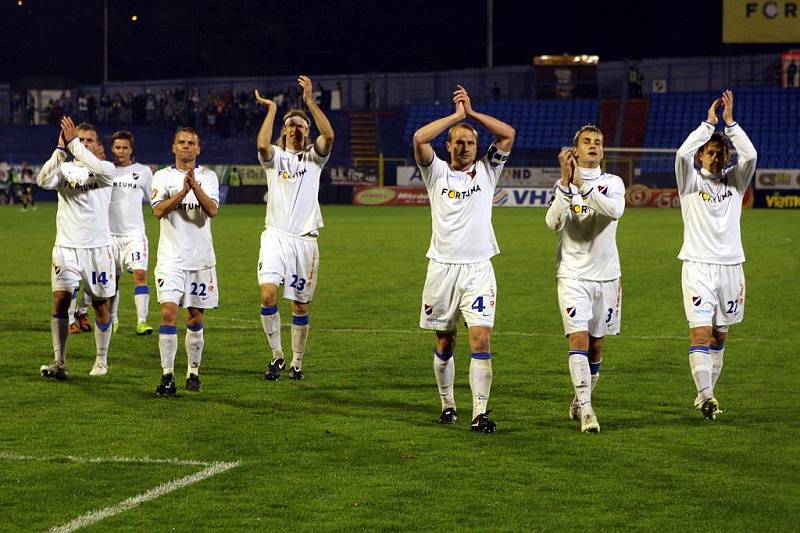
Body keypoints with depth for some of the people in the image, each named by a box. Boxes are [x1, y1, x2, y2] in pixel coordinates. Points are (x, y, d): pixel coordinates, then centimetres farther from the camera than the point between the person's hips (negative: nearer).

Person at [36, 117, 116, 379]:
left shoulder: (106, 169, 1)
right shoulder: (65, 169, 5)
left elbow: (96, 167, -25)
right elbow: (43, 181, -17)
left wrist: (73, 144, -26)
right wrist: (61, 149, -23)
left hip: (98, 247, -1)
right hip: (66, 247, 1)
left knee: (100, 304, 7)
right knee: (60, 301, -10)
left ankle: (101, 360, 20)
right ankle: (59, 363, -10)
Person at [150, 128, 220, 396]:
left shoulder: (207, 177, 5)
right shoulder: (162, 176, 4)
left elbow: (212, 210, -11)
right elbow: (159, 210, -11)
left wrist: (194, 185, -24)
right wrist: (183, 191, -22)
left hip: (201, 258, 1)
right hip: (171, 257, -1)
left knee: (195, 317, 7)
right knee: (168, 313, -12)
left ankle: (193, 373, 19)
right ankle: (167, 376, -12)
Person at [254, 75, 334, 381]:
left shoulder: (313, 157, 10)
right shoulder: (275, 156, 7)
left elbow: (329, 135, -11)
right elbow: (262, 144, -17)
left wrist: (310, 101, -16)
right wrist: (272, 109, -11)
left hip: (305, 238, 1)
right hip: (275, 236, -1)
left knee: (300, 305, 5)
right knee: (268, 293, -20)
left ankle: (297, 362, 18)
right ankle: (277, 355, -6)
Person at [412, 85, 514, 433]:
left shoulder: (486, 171, 8)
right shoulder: (437, 173, 6)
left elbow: (508, 134, -2)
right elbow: (419, 139, -11)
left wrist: (472, 112, -2)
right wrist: (456, 115, -6)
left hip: (478, 269, 0)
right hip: (442, 268, 0)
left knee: (481, 341, -11)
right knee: (445, 342, 9)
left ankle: (480, 413, -13)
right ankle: (447, 404, 25)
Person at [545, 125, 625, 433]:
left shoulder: (613, 183, 3)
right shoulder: (562, 185, 1)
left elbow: (615, 210, -19)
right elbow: (553, 223, -16)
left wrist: (582, 185, -27)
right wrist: (566, 183, -25)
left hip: (606, 275, 2)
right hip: (572, 274, -2)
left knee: (596, 345, 10)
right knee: (579, 338, -16)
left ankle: (580, 401, 27)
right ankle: (585, 409, -18)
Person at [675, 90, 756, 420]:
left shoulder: (735, 181, 10)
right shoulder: (691, 181, 3)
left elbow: (750, 155, -8)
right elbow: (683, 153, -17)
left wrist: (730, 122, -10)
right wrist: (709, 123, -11)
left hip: (730, 266, 4)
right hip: (698, 266, -4)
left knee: (720, 335, 8)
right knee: (700, 331, -15)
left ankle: (706, 393, 18)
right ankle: (706, 396, -22)